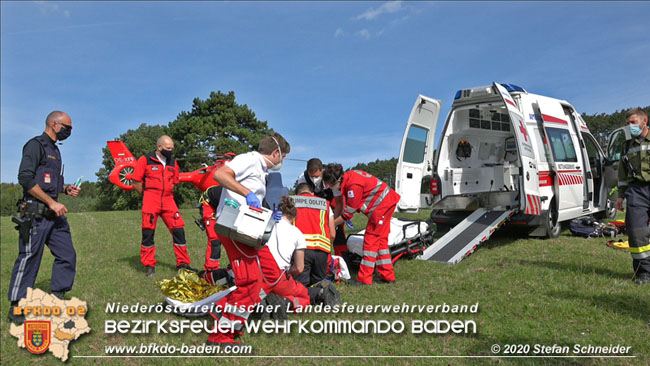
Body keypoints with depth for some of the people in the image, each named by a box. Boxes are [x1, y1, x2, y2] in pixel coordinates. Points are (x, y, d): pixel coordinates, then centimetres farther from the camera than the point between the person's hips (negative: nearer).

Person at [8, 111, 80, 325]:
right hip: (35, 214, -9)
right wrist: (52, 202, -19)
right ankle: (16, 309, 9)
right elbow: (25, 178, -18)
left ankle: (57, 299, 18)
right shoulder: (35, 145, -7)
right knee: (29, 259, -2)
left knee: (67, 256, 7)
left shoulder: (55, 150, 20)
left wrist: (66, 190, 9)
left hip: (54, 214, 9)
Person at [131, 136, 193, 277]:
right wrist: (148, 196, 1)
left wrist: (167, 195, 13)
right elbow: (136, 182, 0)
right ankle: (149, 265, 11)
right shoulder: (145, 160, -1)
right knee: (148, 233, -1)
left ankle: (182, 263, 7)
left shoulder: (173, 162, 14)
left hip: (168, 201, 4)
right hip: (150, 202, -4)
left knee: (178, 231, -2)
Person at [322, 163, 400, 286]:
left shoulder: (354, 185, -27)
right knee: (380, 240, 14)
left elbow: (348, 213, -19)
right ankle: (388, 277, 20)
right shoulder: (348, 176, 2)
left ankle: (364, 279, -3)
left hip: (382, 205, -10)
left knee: (371, 240, -7)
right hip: (387, 202, 10)